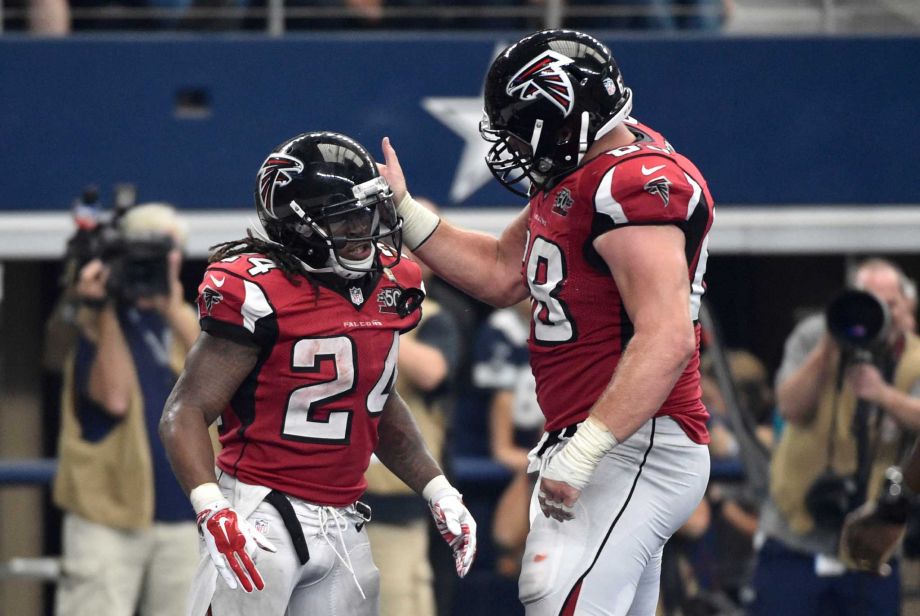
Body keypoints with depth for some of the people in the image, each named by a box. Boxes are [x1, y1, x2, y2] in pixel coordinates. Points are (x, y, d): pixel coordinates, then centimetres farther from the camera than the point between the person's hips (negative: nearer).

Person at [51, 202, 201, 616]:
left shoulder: (182, 320, 13)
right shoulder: (93, 321, -2)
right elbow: (114, 396, -16)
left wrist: (173, 313, -19)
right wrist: (106, 310, -17)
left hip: (179, 515, 5)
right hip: (108, 513, -5)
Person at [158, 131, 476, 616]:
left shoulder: (387, 286, 9)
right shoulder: (259, 295, -14)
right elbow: (184, 413, -15)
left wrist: (438, 492, 18)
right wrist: (214, 514, -28)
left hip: (342, 523, 7)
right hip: (264, 516, -7)